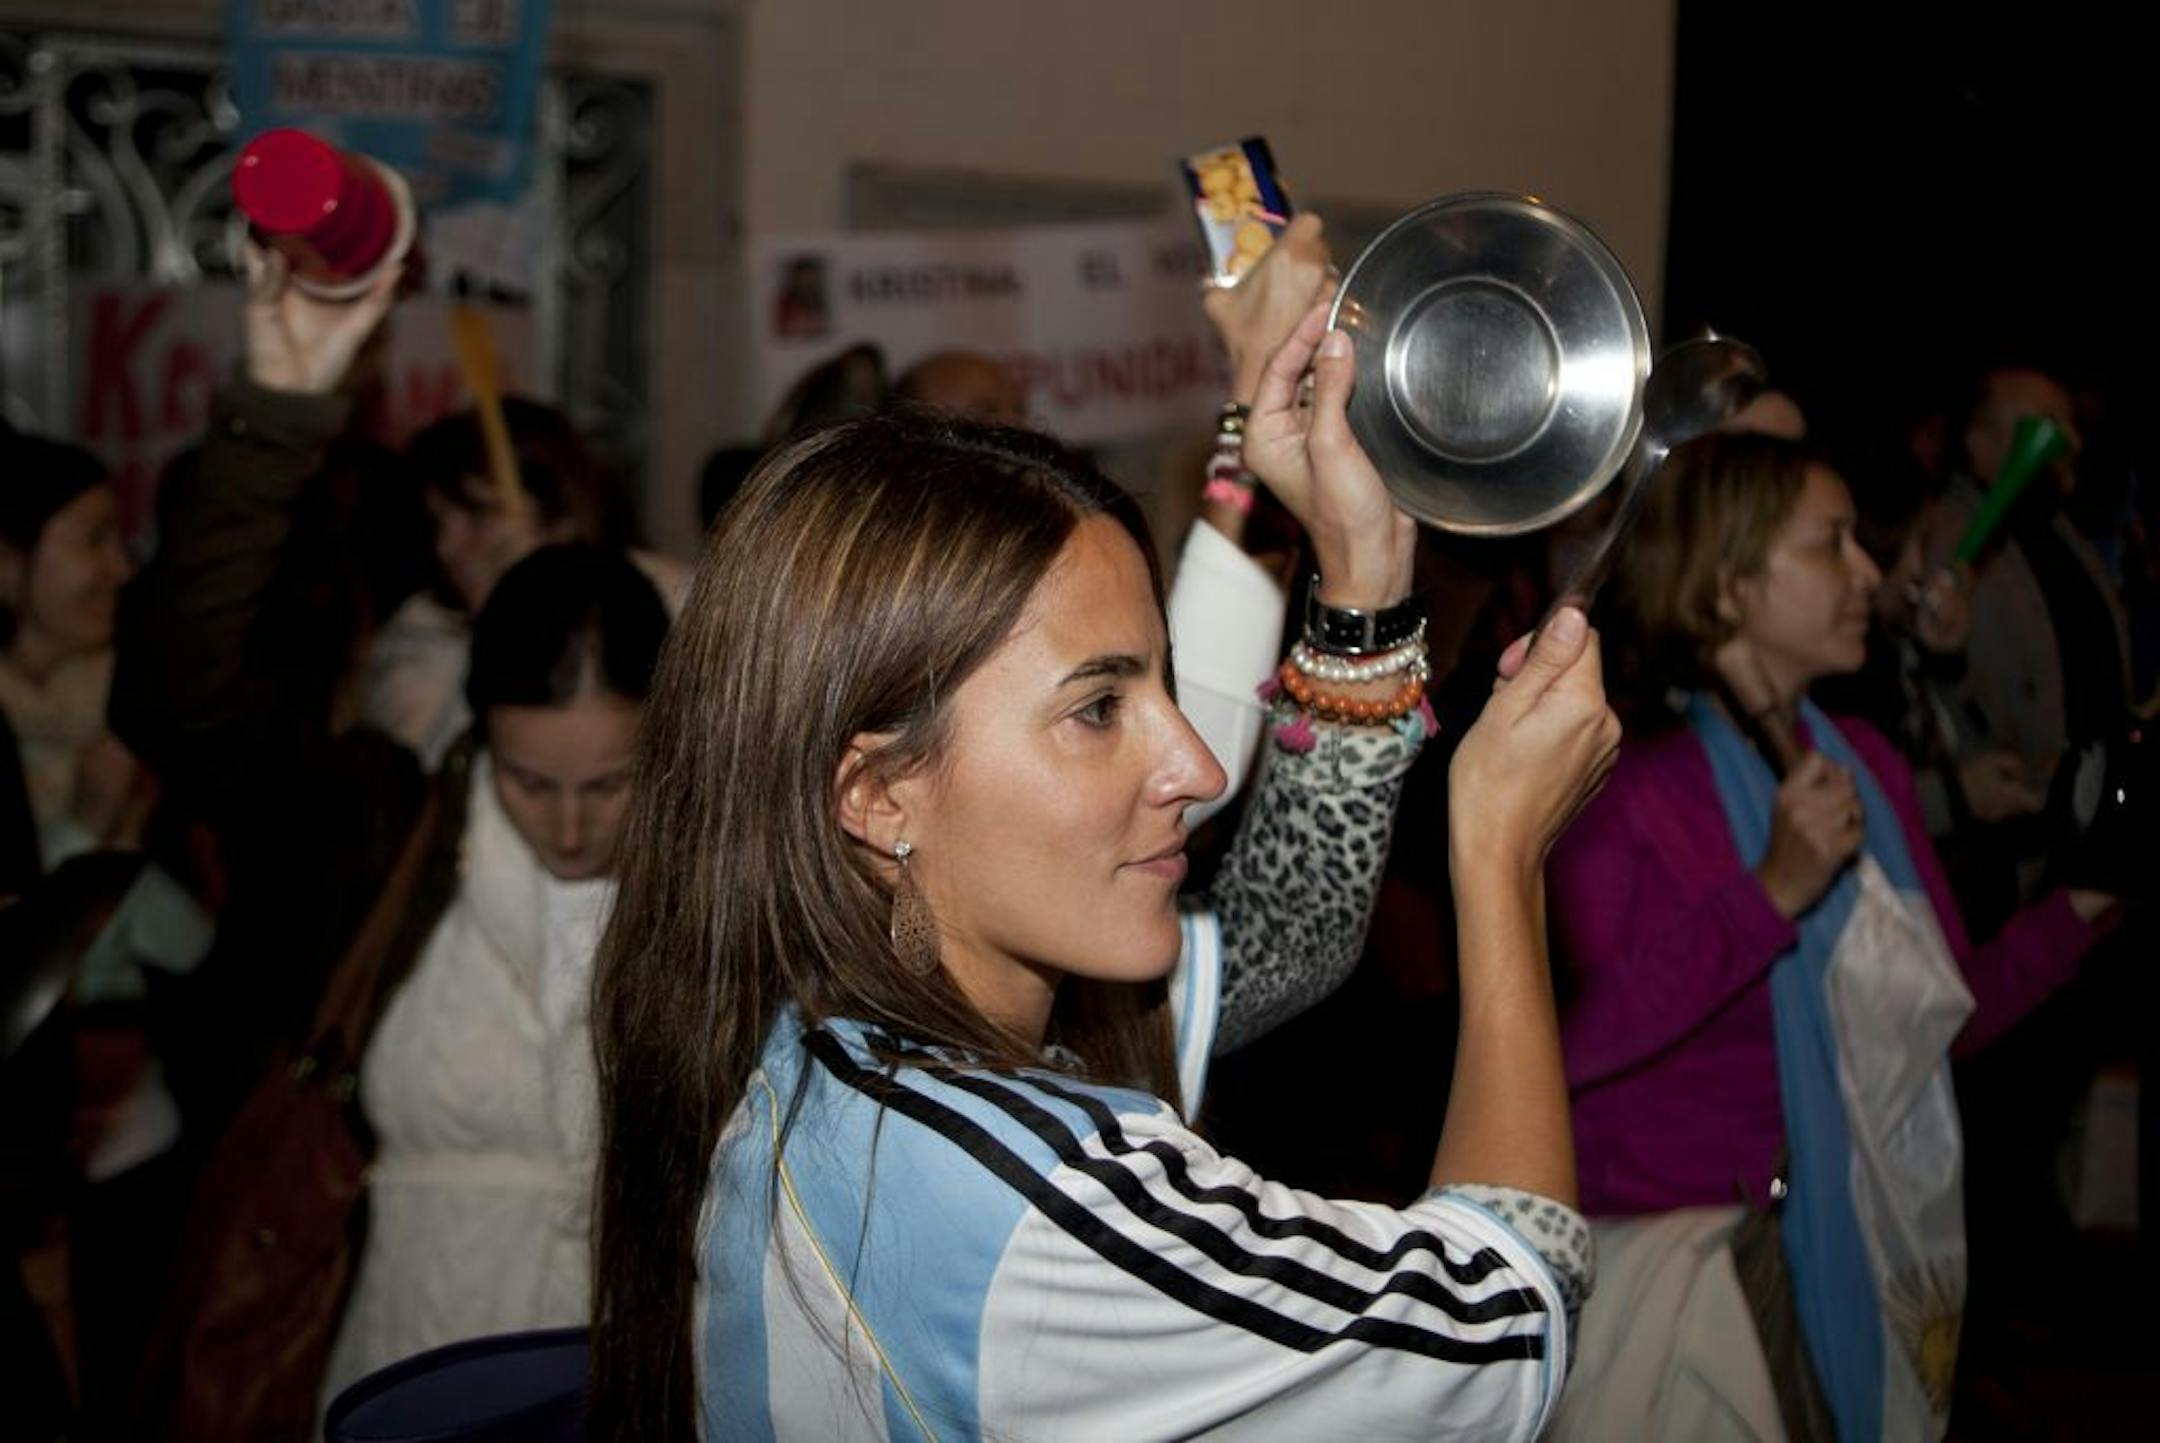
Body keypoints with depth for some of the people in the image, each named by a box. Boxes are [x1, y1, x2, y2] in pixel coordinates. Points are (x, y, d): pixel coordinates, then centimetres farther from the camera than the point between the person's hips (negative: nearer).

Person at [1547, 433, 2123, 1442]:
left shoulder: (1865, 766, 7)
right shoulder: (1622, 778, -13)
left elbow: (1952, 1009, 9)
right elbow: (1567, 1043, -25)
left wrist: (2081, 904, -4)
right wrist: (1772, 893, -26)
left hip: (1851, 1262, 6)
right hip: (1663, 1267, -6)